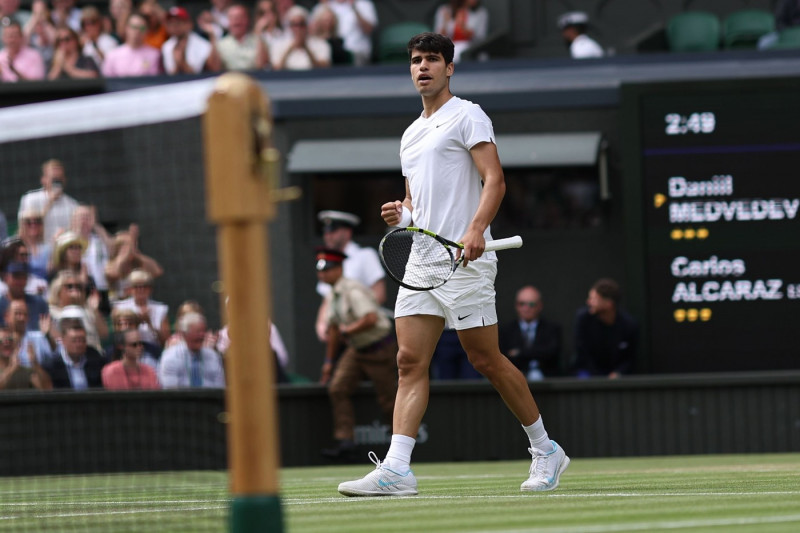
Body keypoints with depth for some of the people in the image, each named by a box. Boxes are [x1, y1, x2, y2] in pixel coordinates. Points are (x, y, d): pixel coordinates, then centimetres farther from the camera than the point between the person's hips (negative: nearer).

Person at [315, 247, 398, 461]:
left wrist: (347, 330, -21)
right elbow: (334, 327, 18)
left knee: (388, 399, -2)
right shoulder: (332, 296, 7)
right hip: (357, 350, 9)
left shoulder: (353, 291, -21)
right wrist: (329, 361, 20)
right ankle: (345, 442, -10)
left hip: (379, 349, -9)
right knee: (338, 389, -7)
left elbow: (371, 318, -34)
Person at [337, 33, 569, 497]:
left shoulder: (467, 116, -3)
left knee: (486, 359, -1)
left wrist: (476, 229, -27)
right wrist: (402, 214, 6)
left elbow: (494, 181, -12)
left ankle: (545, 450, 14)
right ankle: (396, 469, -11)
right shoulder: (411, 134, 22)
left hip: (465, 260, -7)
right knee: (411, 362, -4)